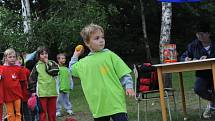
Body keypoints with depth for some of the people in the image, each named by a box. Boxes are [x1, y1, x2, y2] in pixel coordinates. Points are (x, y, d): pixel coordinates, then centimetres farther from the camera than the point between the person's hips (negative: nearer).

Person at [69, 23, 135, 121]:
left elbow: (124, 73, 0)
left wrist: (129, 86, -13)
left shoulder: (109, 55, 3)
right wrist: (75, 55, 24)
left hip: (115, 103, -4)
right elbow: (72, 69, 32)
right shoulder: (83, 63, 12)